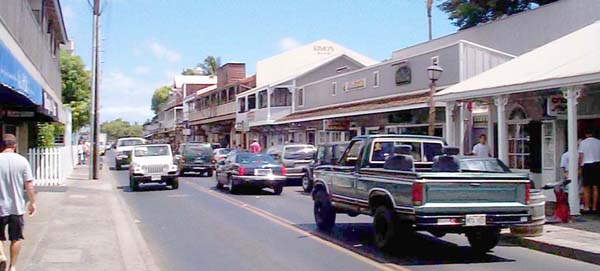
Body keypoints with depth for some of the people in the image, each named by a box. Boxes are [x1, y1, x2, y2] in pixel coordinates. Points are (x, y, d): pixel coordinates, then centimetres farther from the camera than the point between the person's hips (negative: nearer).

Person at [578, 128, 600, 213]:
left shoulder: (583, 143, -1)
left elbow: (581, 156, -4)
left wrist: (580, 167, 1)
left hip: (587, 165, -2)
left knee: (586, 188, 2)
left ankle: (587, 207, -1)